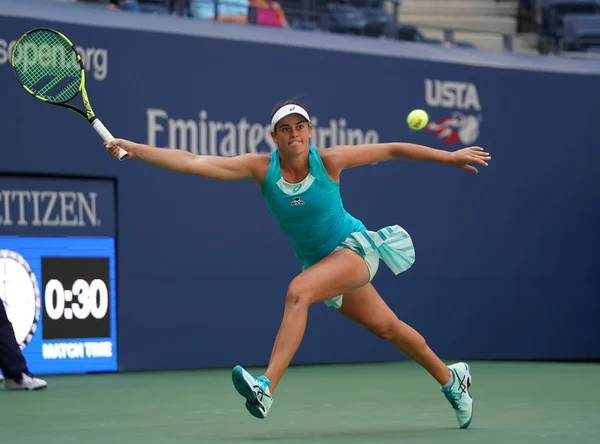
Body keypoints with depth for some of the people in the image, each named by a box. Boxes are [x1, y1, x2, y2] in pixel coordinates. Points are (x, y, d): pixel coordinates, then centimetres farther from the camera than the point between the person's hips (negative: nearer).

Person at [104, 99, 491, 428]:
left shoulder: (328, 161, -17)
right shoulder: (261, 168, -10)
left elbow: (391, 150, -5)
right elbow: (194, 162, -17)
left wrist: (451, 157, -1)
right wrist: (133, 149, -25)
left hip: (355, 247, -5)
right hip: (320, 262, 5)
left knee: (298, 291, -30)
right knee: (387, 328, 16)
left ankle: (267, 388, -38)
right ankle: (451, 378, 39)